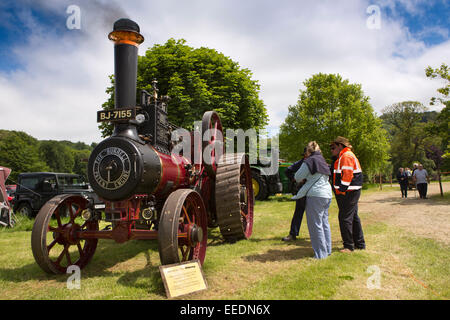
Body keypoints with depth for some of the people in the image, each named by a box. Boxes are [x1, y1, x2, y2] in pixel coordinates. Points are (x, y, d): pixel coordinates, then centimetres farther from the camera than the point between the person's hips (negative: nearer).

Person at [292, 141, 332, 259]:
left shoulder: (308, 162, -8)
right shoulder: (323, 161, 14)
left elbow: (298, 177, -4)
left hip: (315, 195, -8)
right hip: (327, 194, 8)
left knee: (316, 225, -1)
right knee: (325, 222, 16)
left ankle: (321, 253, 4)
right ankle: (327, 249, 24)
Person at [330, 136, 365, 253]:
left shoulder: (346, 156, -14)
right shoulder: (346, 156, 20)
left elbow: (347, 175, -22)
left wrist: (341, 191, -21)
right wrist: (341, 191, 18)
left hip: (347, 194, -11)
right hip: (352, 192, 11)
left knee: (345, 218, -4)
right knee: (354, 217, 16)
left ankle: (349, 246, 4)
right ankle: (360, 244, 26)